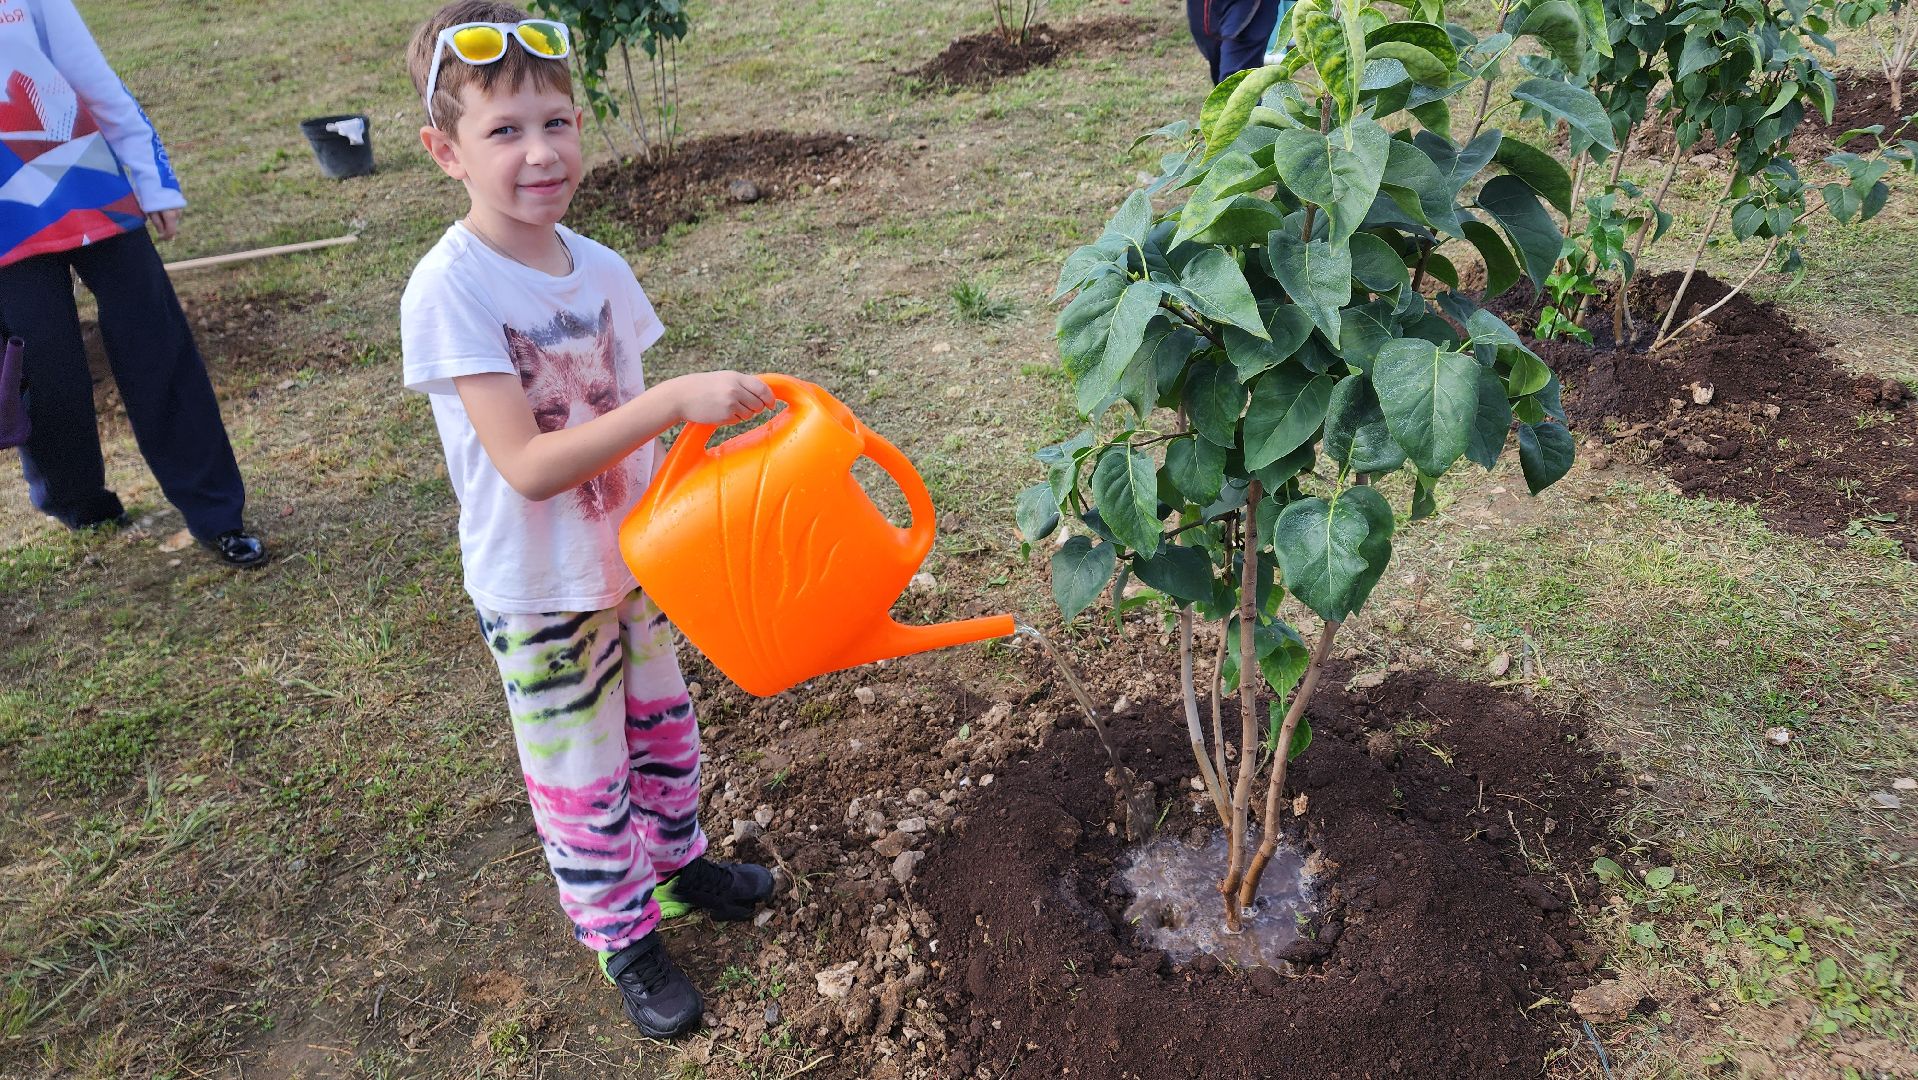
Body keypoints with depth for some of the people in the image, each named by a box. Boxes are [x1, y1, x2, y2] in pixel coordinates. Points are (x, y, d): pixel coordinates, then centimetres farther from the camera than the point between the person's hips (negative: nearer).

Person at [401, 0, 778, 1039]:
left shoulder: (600, 269, -5)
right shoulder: (449, 291, -24)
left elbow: (625, 429, 5)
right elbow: (527, 465, -32)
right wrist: (674, 398, -38)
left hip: (630, 561, 6)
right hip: (537, 595, -6)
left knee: (661, 728, 25)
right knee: (582, 781, 13)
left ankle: (677, 862, 51)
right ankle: (624, 940, 36)